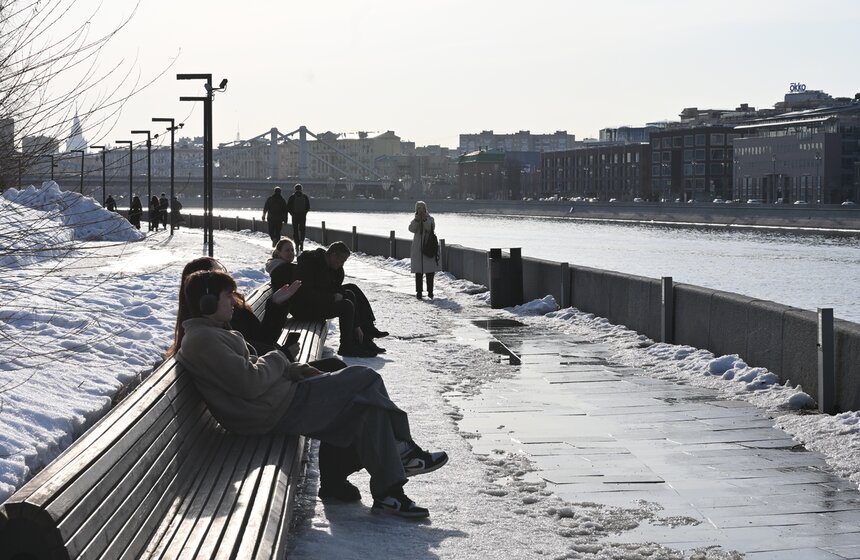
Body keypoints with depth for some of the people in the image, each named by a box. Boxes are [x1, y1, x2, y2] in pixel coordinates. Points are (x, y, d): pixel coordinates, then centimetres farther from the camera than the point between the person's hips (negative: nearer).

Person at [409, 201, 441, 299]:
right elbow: (411, 229, -7)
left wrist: (424, 219, -20)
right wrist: (417, 219, -16)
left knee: (430, 271, -2)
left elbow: (431, 228, -13)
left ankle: (430, 291, 6)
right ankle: (419, 292, 3)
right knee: (418, 272, 0)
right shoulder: (415, 220, 11)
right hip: (418, 248, 1)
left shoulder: (430, 219, 5)